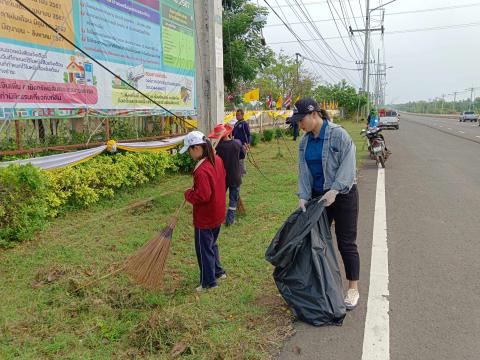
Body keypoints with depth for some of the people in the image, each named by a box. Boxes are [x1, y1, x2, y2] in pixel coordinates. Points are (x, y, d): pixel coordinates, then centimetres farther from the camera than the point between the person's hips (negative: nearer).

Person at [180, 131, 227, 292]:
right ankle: (218, 271, 40)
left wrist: (188, 194, -14)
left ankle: (208, 282, 21)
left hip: (205, 218, -9)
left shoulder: (201, 171, -29)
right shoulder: (217, 160, -1)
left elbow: (202, 196, -31)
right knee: (212, 244, 26)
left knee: (204, 249, 8)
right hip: (218, 214, 9)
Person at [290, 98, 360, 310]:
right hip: (318, 197, 6)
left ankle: (353, 289, 16)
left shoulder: (338, 134, -15)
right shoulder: (305, 142, 5)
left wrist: (334, 191, -26)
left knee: (346, 243, 1)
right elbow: (303, 171, 3)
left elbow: (348, 165, -19)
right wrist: (303, 196, -8)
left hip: (342, 195, -6)